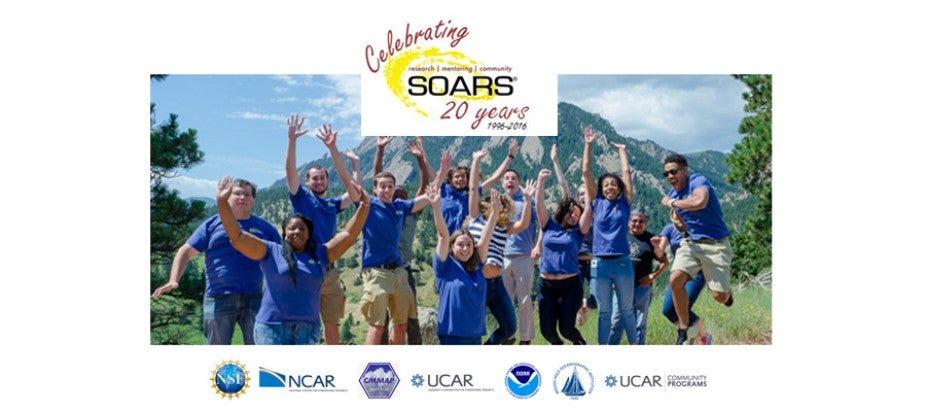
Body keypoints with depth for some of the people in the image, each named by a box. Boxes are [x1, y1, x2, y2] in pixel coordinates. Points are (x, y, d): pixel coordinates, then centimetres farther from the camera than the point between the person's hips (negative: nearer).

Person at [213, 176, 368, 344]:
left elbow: (348, 235, 11)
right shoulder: (271, 252, 4)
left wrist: (364, 206, 3)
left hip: (308, 327, 3)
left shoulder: (319, 254, 11)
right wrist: (222, 202, -12)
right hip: (272, 326, -3)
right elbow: (237, 236, -4)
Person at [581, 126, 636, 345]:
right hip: (600, 263, 0)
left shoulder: (625, 203, 5)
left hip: (622, 262, 0)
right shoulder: (597, 203, 6)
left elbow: (626, 171, 8)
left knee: (626, 310, 8)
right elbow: (586, 173, 4)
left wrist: (622, 150, 18)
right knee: (604, 312, 7)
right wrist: (588, 146, 5)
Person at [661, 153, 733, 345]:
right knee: (675, 279, -17)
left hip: (716, 244, -6)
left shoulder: (698, 180, -14)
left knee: (720, 296, -9)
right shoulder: (673, 194, 8)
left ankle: (726, 289, 31)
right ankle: (684, 330, -4)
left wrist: (671, 203, -22)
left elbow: (699, 202, -36)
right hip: (691, 242, 6)